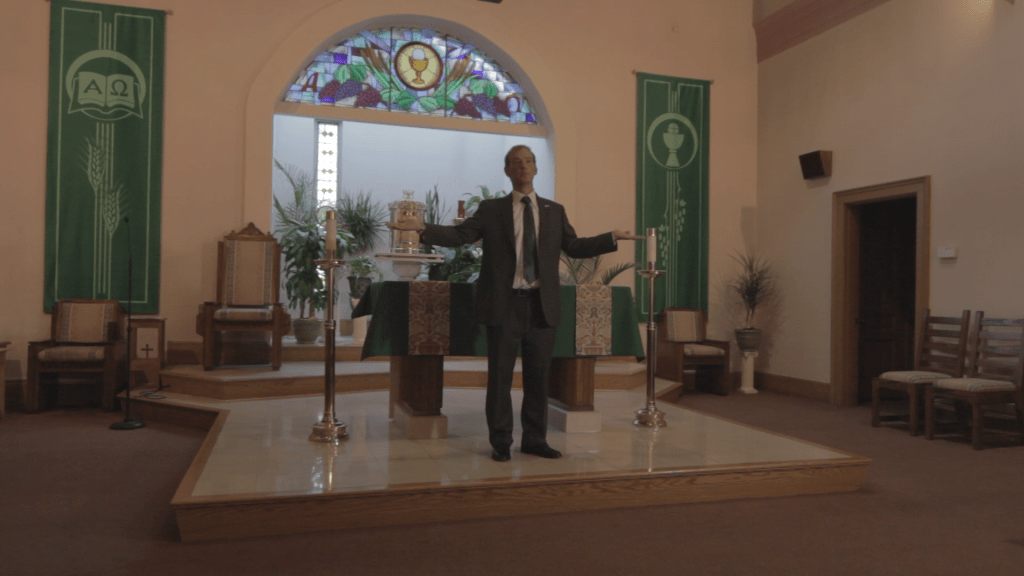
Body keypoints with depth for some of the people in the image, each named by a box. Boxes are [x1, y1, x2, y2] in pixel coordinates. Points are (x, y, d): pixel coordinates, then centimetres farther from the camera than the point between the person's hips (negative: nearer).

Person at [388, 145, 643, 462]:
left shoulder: (554, 211, 13)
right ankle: (501, 443, 15)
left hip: (542, 305, 2)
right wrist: (423, 228, -16)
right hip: (504, 304, -2)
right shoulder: (491, 209, 5)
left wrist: (612, 237, 2)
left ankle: (535, 440, 22)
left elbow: (574, 246, 11)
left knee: (538, 375, 9)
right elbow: (460, 235, -3)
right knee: (500, 376, 3)